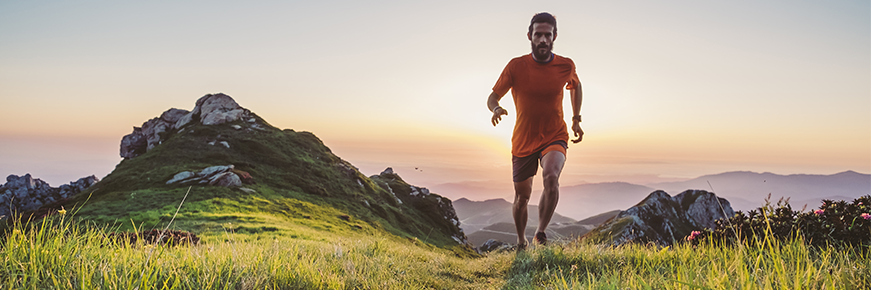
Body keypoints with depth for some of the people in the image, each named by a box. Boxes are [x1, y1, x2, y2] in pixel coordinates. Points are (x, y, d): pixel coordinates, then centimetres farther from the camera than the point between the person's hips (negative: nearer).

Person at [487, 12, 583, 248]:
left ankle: (541, 232, -12)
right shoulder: (516, 66, -11)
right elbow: (492, 97, -5)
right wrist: (496, 108, -29)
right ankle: (521, 242, 36)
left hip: (554, 137, 0)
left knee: (551, 176, -31)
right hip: (523, 142, 1)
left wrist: (576, 118, 12)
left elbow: (575, 85, 17)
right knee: (522, 197, 9)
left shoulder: (566, 65, -6)